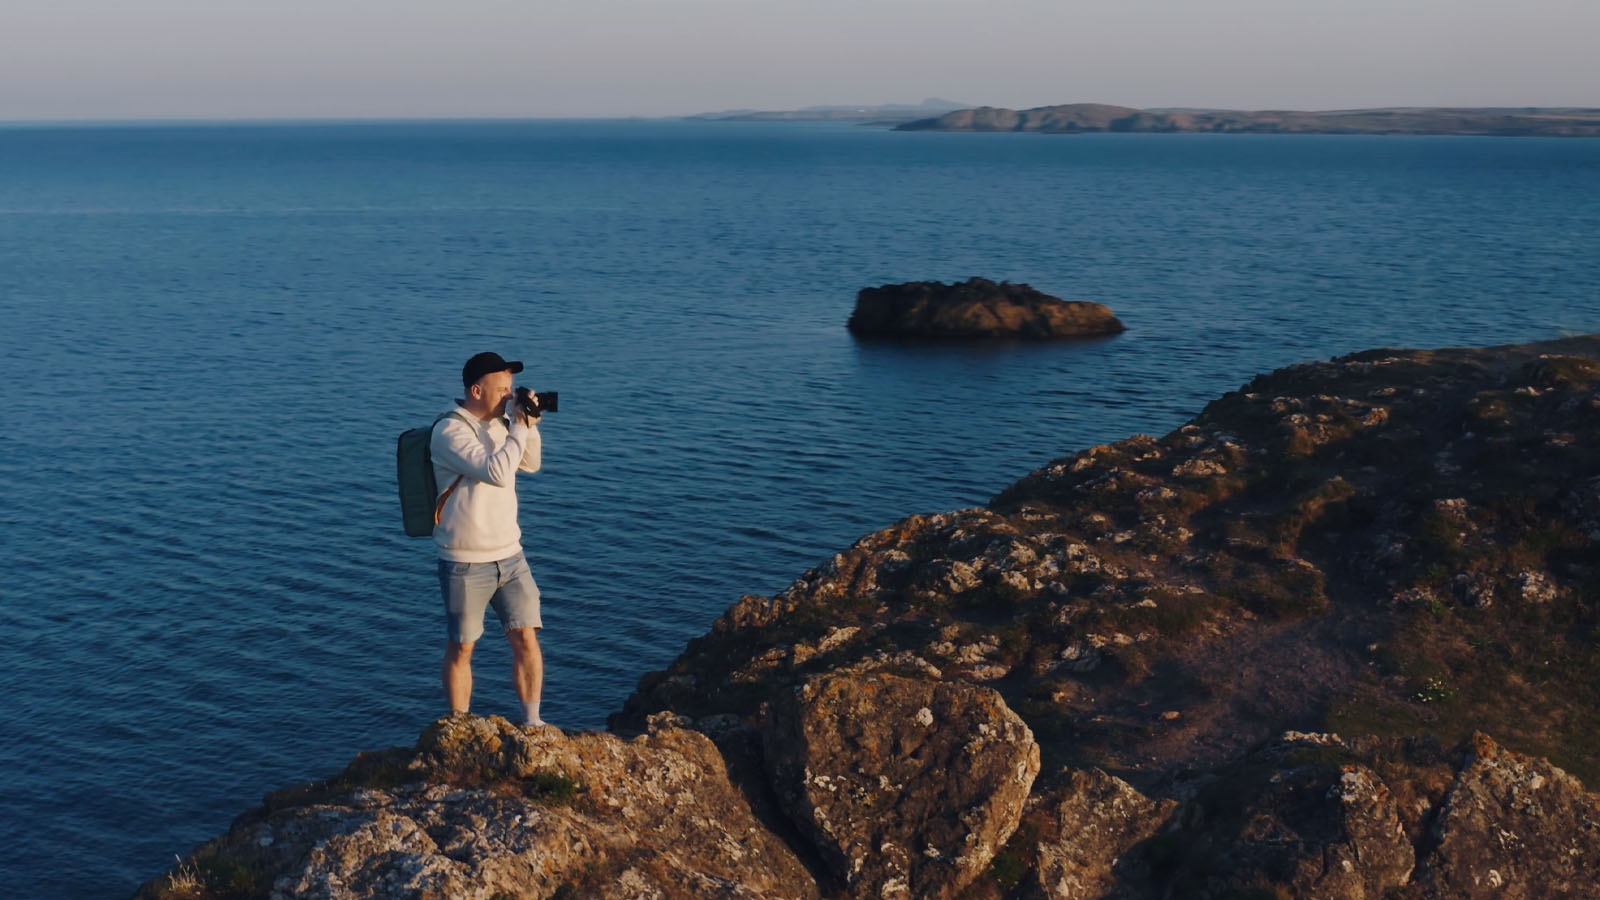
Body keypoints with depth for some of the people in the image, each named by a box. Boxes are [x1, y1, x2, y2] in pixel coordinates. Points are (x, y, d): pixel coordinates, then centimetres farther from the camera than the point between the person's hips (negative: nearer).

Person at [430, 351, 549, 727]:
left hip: (509, 556, 6)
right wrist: (520, 428, -18)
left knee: (526, 637, 1)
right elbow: (496, 472, -28)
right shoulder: (450, 431, -16)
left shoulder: (499, 423, 7)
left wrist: (528, 425, 2)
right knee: (461, 649, 6)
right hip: (465, 565, -6)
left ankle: (532, 722, 13)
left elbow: (530, 465, 18)